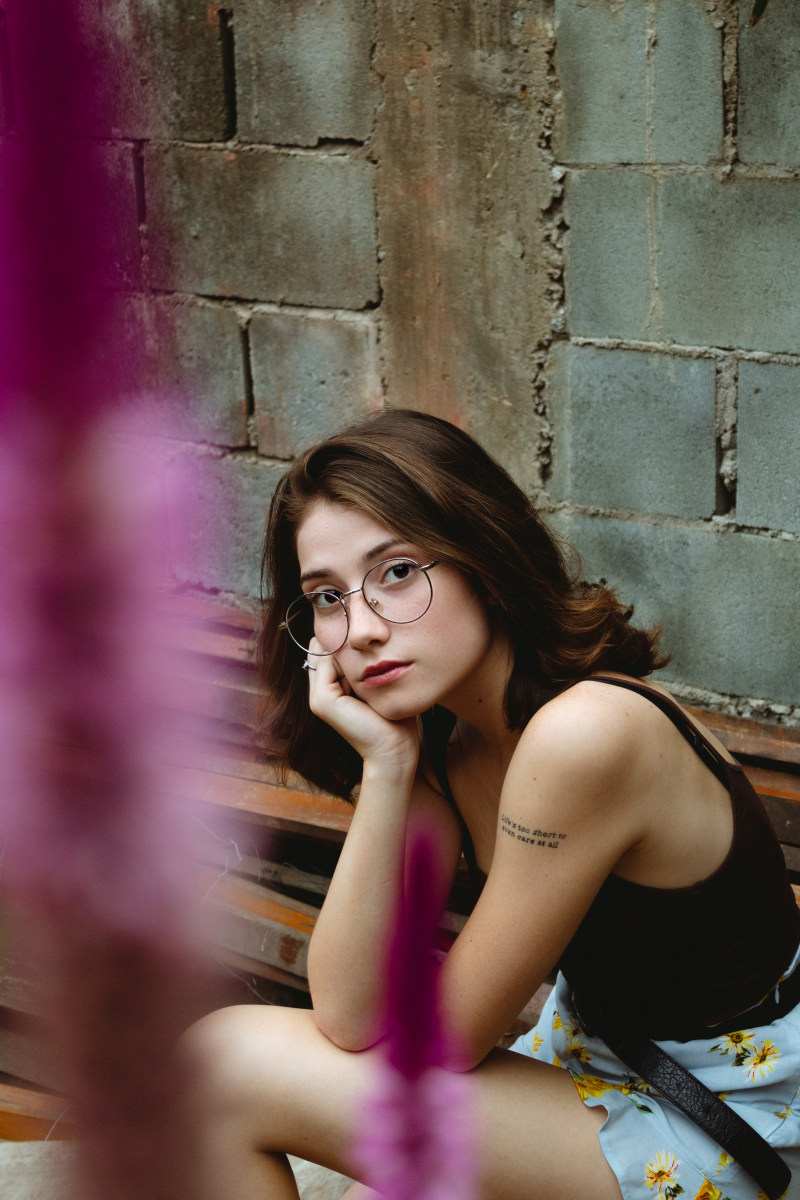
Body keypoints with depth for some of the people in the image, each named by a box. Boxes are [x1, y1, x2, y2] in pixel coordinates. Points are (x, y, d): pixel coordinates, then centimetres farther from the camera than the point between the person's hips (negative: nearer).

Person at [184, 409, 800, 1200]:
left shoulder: (584, 734, -28)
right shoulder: (438, 738, -2)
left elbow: (445, 1037, -19)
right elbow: (352, 1019, -11)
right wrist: (383, 768, -17)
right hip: (595, 1067, 8)